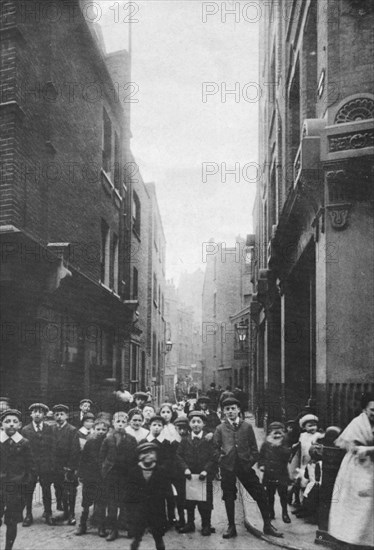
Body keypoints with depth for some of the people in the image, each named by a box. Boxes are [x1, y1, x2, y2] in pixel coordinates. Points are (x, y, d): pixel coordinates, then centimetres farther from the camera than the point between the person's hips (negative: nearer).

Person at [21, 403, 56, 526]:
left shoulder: (49, 429, 4)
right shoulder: (25, 430, 3)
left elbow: (53, 448, 3)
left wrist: (52, 464, -3)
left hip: (46, 465, 0)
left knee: (46, 490, 6)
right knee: (28, 491, 5)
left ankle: (48, 514, 17)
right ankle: (28, 515, 18)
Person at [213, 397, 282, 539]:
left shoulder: (247, 427, 7)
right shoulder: (220, 429, 5)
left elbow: (254, 447, 8)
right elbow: (215, 447, 6)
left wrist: (250, 462, -2)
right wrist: (221, 460, -6)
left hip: (245, 466, 0)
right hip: (227, 468, 0)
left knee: (260, 495, -1)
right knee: (229, 498, 7)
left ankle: (267, 525, 10)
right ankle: (231, 527, 21)